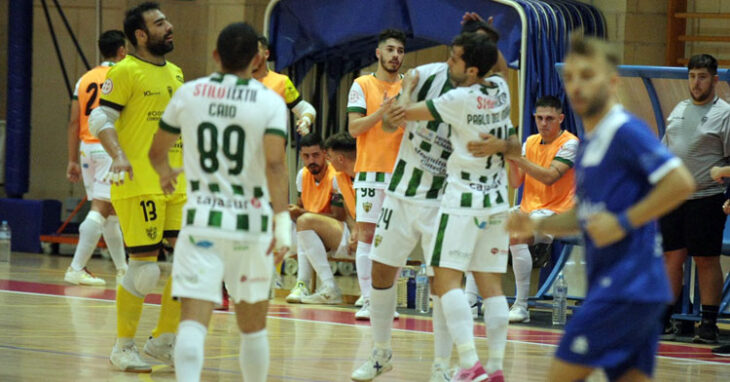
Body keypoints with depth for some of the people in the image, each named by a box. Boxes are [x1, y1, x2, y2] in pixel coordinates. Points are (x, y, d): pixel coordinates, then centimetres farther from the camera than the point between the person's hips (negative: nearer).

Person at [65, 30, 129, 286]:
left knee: (110, 212, 16)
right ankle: (76, 269, -17)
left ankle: (122, 269, 25)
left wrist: (73, 160, 14)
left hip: (87, 148, 7)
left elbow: (74, 123, 10)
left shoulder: (85, 79, 12)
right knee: (100, 209, -9)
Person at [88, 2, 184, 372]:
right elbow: (100, 119, -12)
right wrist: (118, 156, -26)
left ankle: (163, 340, 16)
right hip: (138, 185, -7)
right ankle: (124, 347, 7)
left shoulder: (175, 73, 16)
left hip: (177, 184, 8)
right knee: (144, 265, -7)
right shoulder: (125, 71, -7)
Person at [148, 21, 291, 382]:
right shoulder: (269, 102, -4)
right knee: (253, 328, 16)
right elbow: (275, 163, -17)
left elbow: (157, 152, 15)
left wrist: (166, 173, 37)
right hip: (250, 224, 0)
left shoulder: (189, 94, 3)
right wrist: (282, 221, -20)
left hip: (201, 221, 0)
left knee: (193, 321, -10)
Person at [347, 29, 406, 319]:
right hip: (370, 170, -3)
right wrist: (383, 110, -17)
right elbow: (354, 128, -5)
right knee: (367, 234, -6)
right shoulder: (362, 85, 2)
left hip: (400, 172, 3)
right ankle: (367, 300, -4)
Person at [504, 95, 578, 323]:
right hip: (528, 209, 8)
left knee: (516, 234, -34)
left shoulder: (569, 143, -8)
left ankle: (521, 306, -30)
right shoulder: (531, 142, 13)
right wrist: (512, 162, -10)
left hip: (555, 212, -8)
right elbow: (515, 183, 10)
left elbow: (549, 177, -21)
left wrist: (519, 159, -24)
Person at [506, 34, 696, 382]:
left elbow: (681, 183, -19)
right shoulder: (587, 144, 18)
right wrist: (537, 225, 12)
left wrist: (623, 222, -18)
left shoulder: (627, 131, -11)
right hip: (608, 284, 9)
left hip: (626, 285, -9)